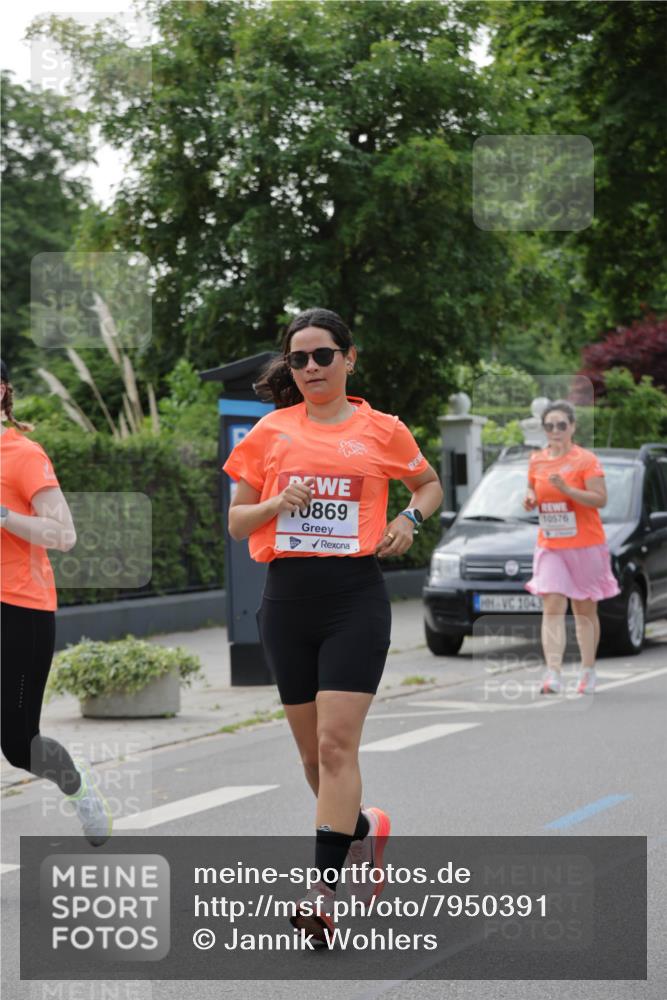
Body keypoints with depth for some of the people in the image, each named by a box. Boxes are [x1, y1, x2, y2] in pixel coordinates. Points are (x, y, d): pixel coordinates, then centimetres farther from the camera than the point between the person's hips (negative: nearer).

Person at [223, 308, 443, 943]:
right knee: (311, 749, 10)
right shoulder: (270, 432, 7)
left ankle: (322, 893, -15)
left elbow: (429, 484, 21)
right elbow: (236, 522, 10)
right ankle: (361, 829, 39)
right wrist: (277, 503, -10)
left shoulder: (382, 431, 4)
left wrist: (410, 518, 1)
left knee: (337, 744, -13)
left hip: (355, 597, -3)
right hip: (287, 598, 3)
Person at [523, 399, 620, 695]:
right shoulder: (537, 461, 8)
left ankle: (588, 671, 21)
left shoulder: (586, 460, -7)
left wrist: (566, 489, -25)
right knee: (553, 607, -11)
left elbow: (600, 499, -14)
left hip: (585, 546, -3)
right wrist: (529, 499, -1)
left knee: (585, 610, 7)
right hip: (550, 547, 3)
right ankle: (553, 673, -19)